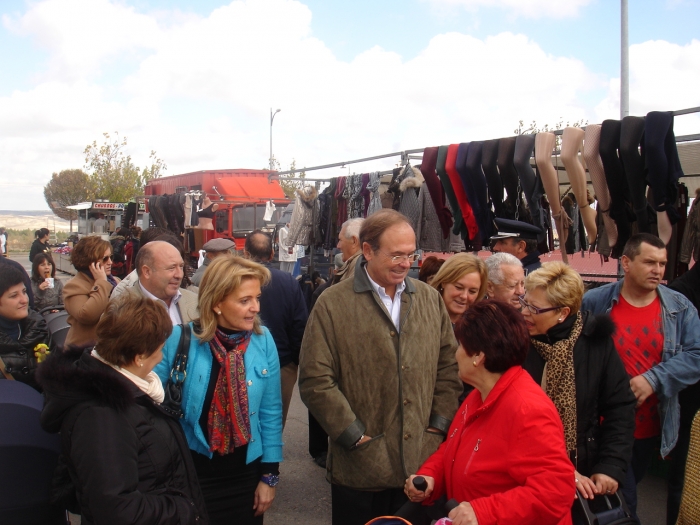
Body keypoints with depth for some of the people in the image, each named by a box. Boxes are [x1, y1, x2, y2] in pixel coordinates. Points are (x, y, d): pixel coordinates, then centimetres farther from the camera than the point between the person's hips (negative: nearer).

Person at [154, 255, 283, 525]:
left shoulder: (263, 341, -8)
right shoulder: (180, 340, -15)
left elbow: (270, 412, -2)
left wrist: (270, 473, 1)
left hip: (245, 470, 2)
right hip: (191, 470, -2)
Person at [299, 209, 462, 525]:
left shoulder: (430, 300, 7)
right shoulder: (332, 305, -7)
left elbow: (449, 366, 11)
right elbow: (315, 381, -10)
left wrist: (439, 426, 3)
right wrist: (356, 437, -11)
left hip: (423, 463, 4)